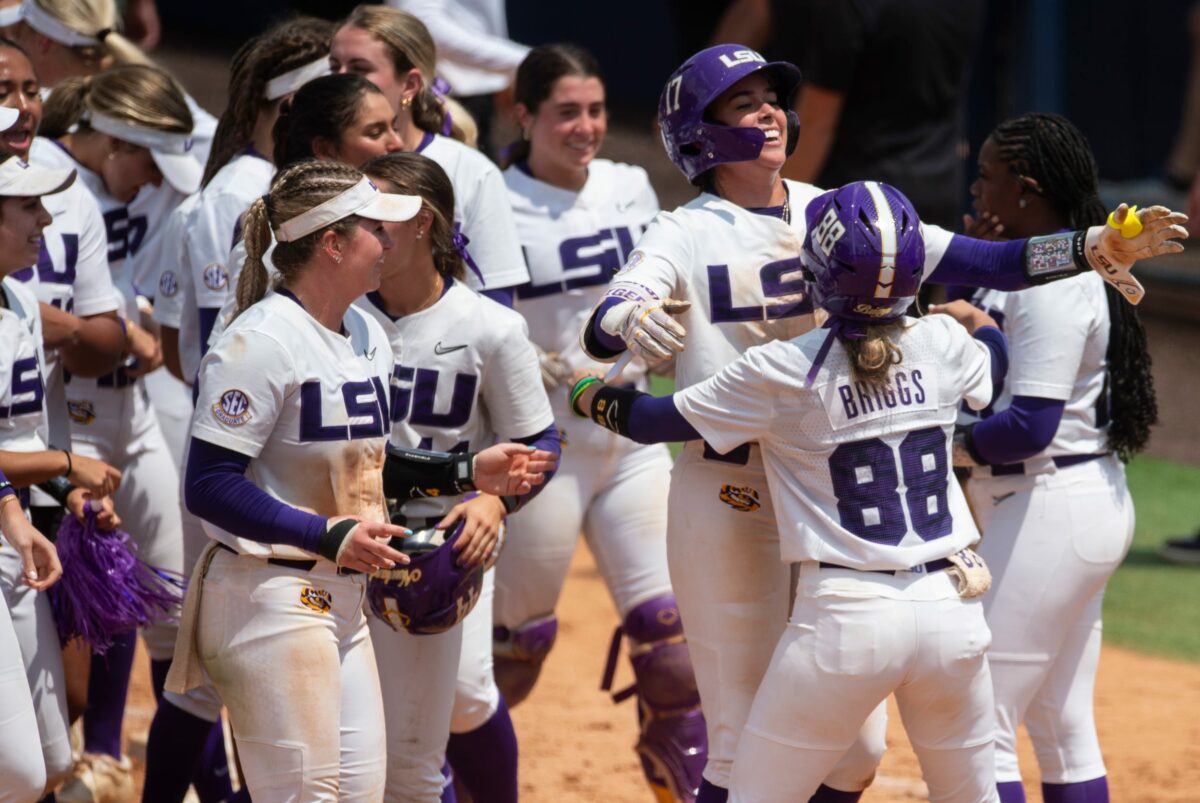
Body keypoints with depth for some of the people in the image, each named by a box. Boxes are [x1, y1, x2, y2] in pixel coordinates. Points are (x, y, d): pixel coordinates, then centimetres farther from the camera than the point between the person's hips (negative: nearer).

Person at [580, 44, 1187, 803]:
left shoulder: (838, 217, 7)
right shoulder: (685, 235, -4)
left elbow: (977, 262, -2)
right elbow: (603, 327, -22)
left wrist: (1093, 248, -16)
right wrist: (628, 319, -47)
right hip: (728, 500, -4)